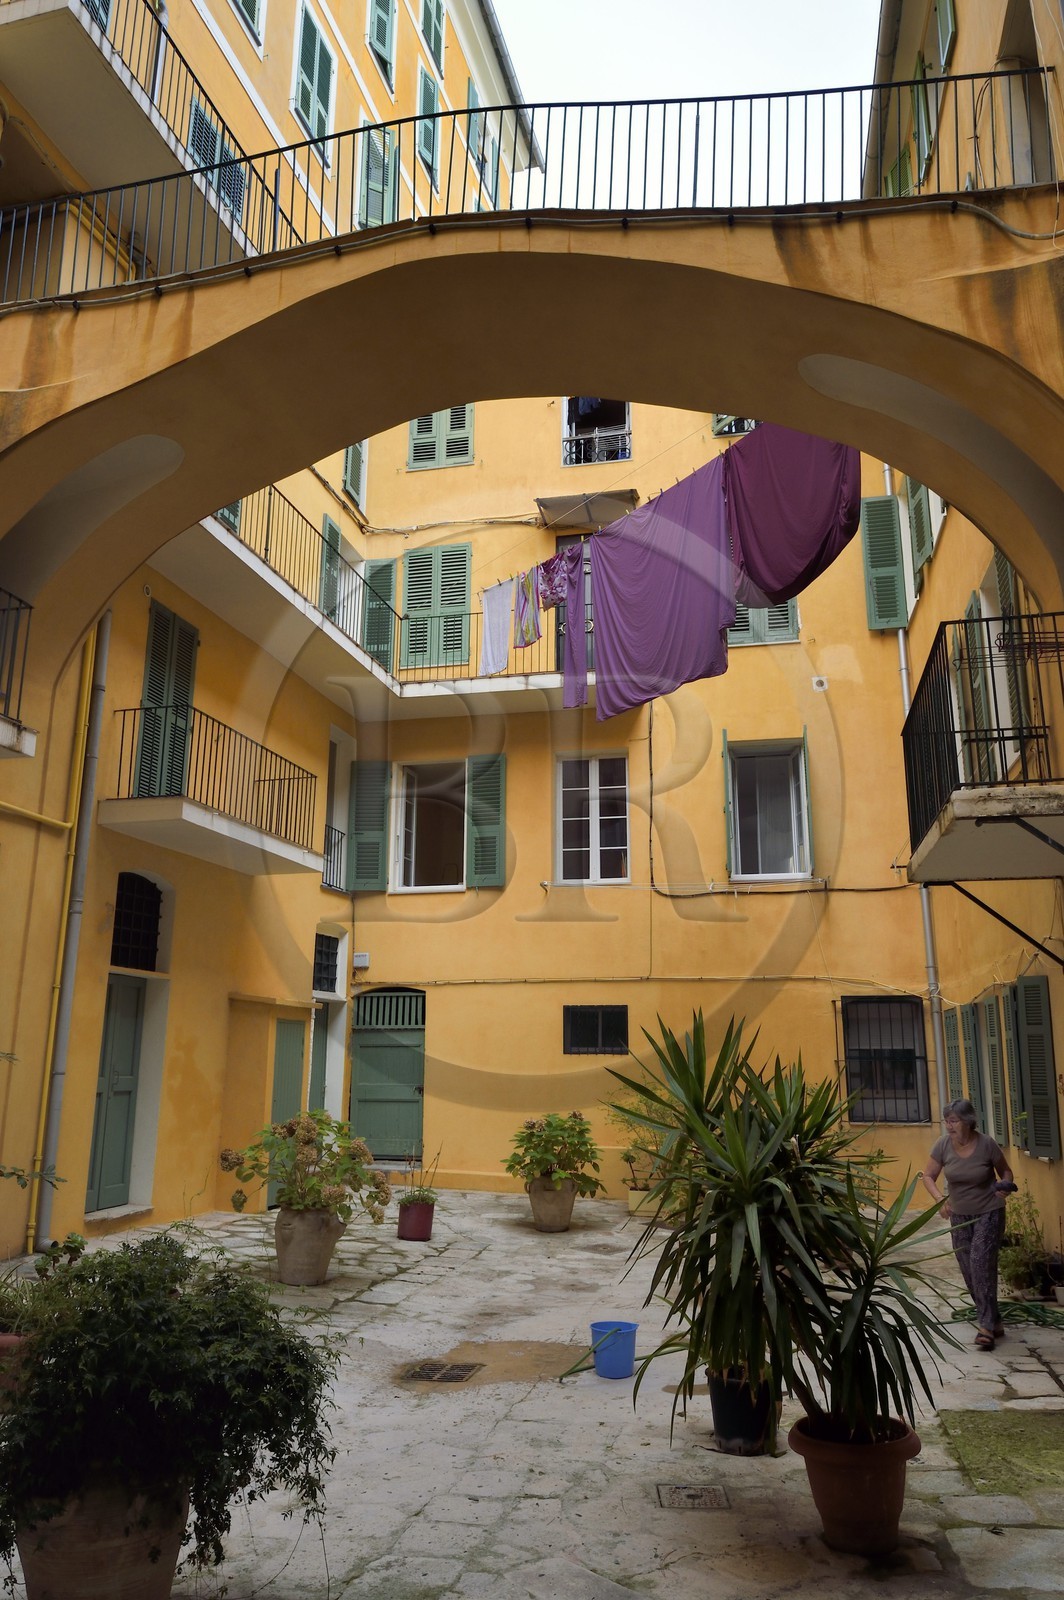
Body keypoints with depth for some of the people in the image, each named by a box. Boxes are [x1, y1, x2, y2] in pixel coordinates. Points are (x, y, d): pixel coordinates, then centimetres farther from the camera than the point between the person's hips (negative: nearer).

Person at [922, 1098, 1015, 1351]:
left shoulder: (986, 1144, -18)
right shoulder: (943, 1144, -12)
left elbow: (1005, 1171, 1)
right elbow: (928, 1176, -3)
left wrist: (1005, 1186, -20)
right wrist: (940, 1198, -20)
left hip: (989, 1213, -4)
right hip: (959, 1215, 4)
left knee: (981, 1264, -15)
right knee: (969, 1272, 7)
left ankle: (986, 1325, -10)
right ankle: (993, 1321, 23)